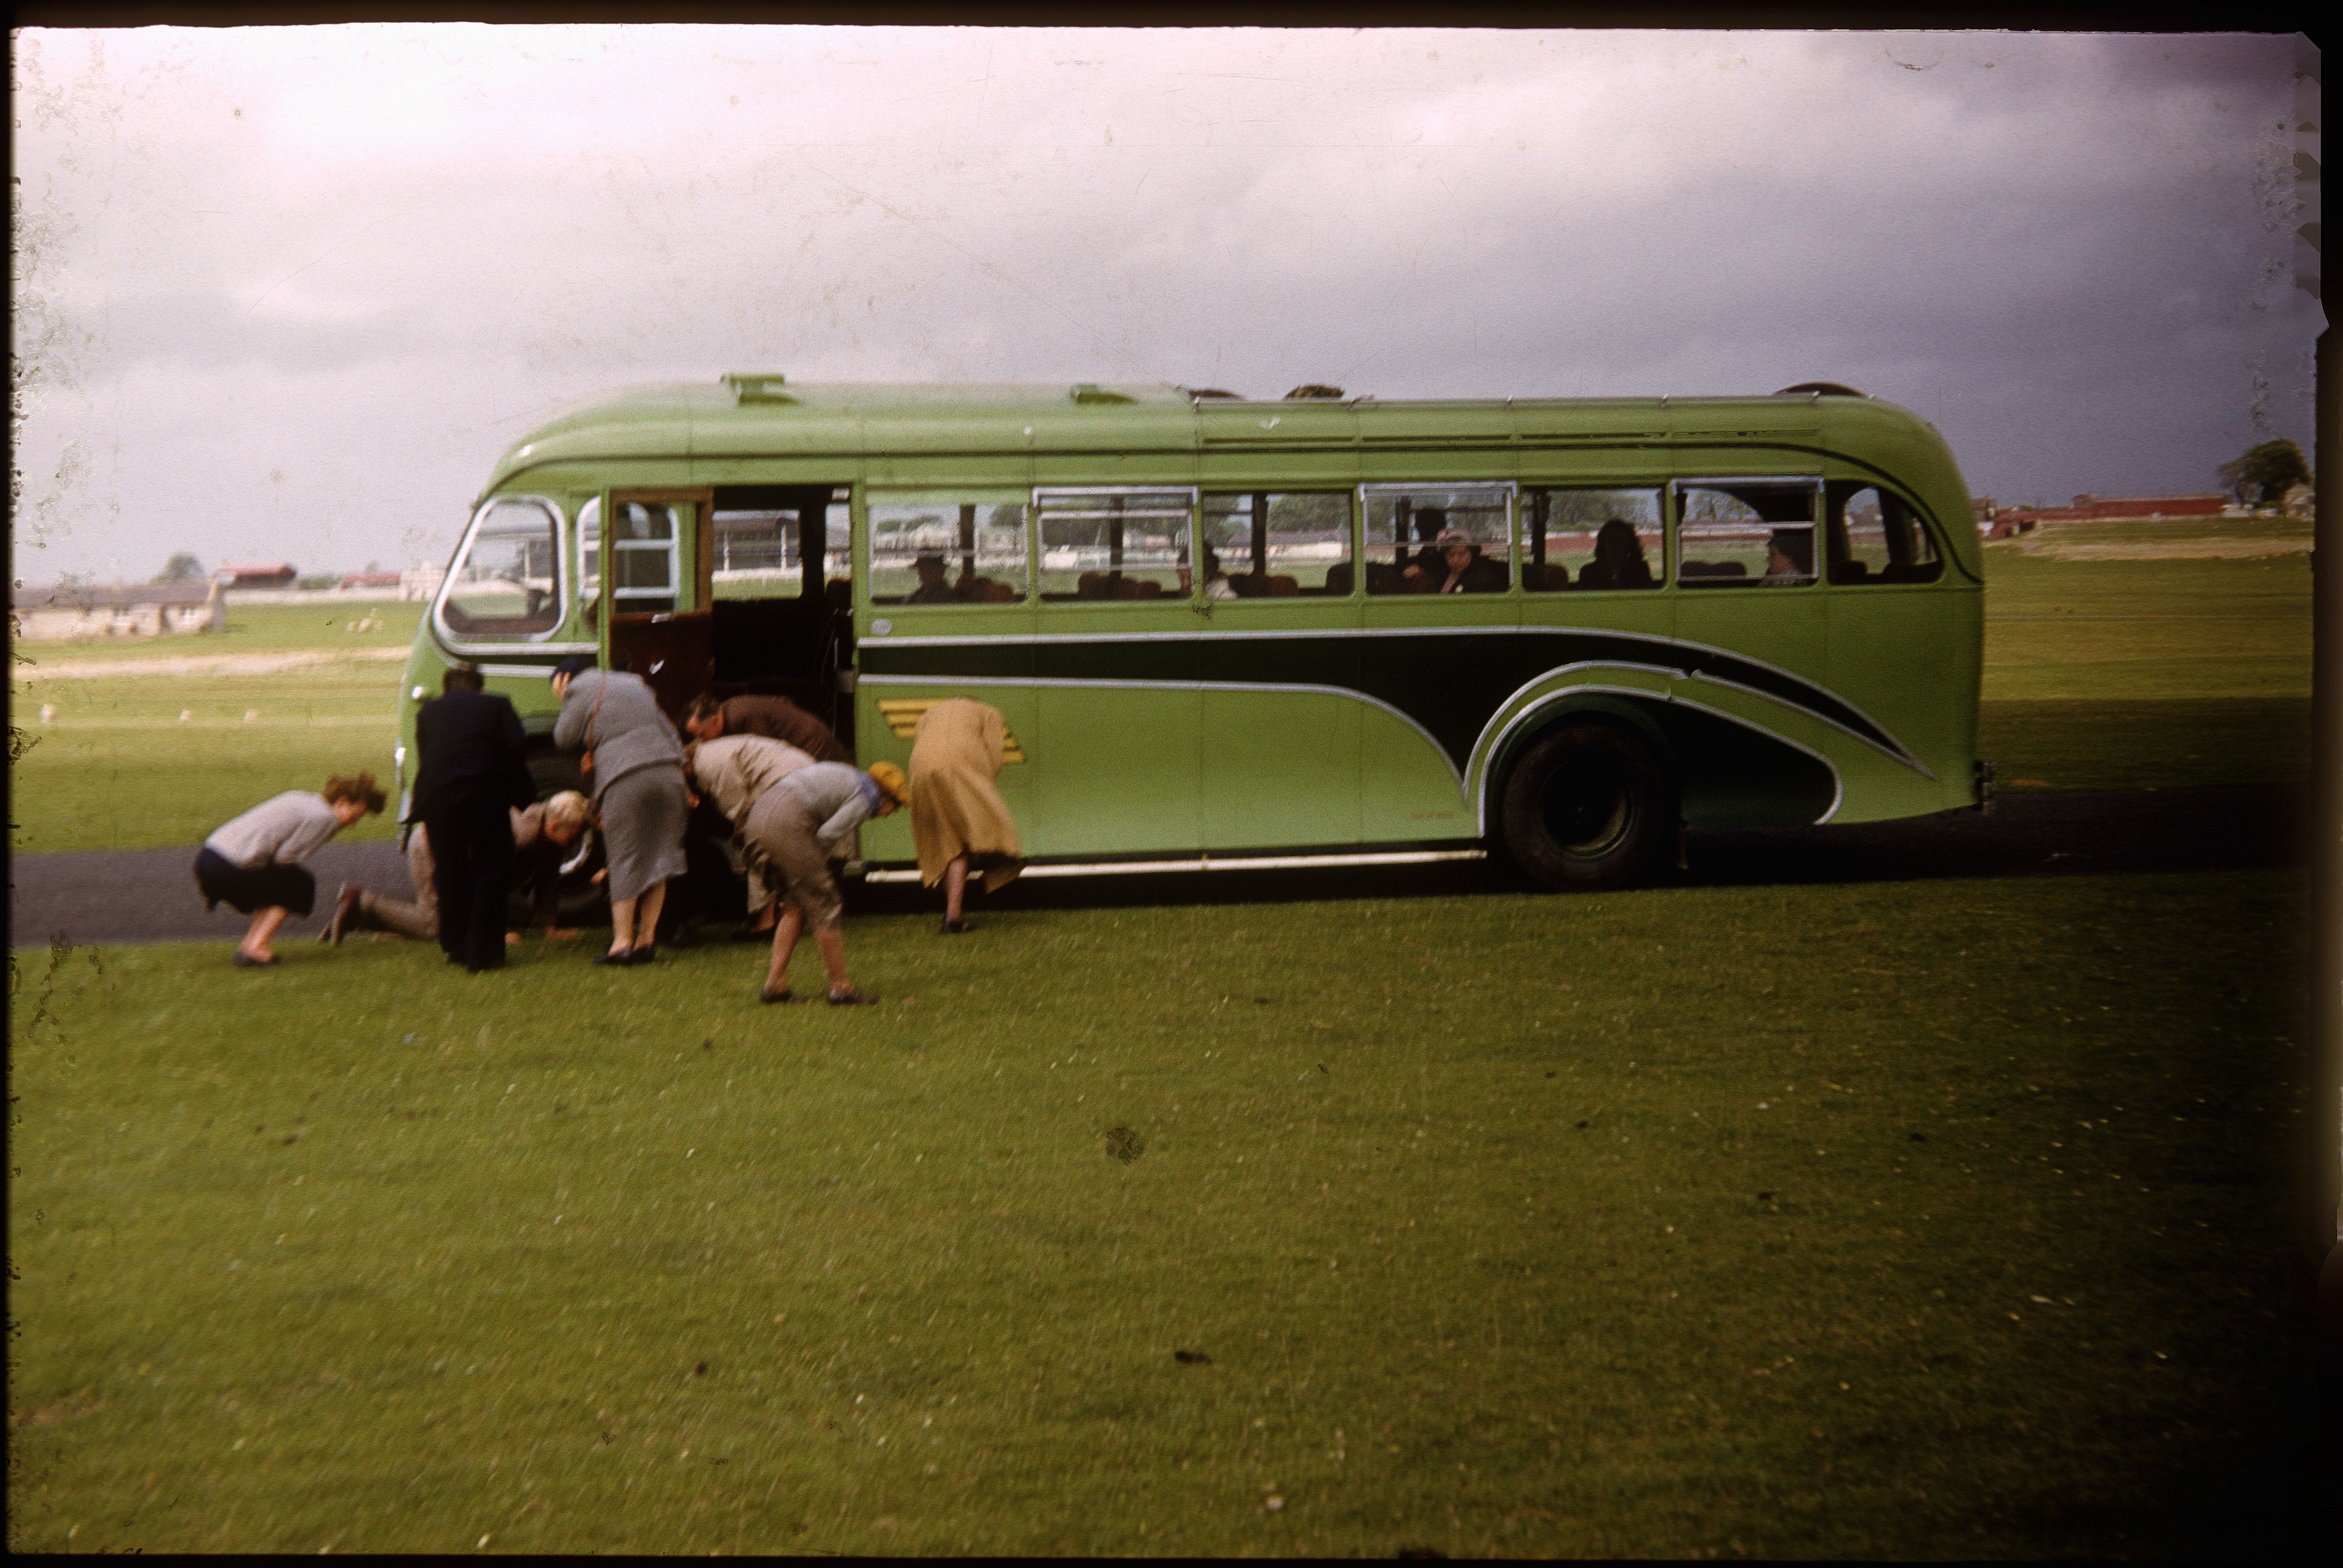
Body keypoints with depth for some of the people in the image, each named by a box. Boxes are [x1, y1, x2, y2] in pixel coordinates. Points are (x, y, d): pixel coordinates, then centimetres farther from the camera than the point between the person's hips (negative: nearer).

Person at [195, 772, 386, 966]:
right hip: (228, 868, -9)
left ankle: (248, 944, 12)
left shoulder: (300, 798, 22)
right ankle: (256, 948, -4)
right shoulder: (324, 817, -6)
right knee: (300, 885, 6)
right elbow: (284, 858, -9)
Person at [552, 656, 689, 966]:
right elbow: (670, 733, 24)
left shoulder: (580, 688, 8)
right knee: (658, 857, 9)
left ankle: (622, 943, -3)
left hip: (625, 777, -6)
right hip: (669, 772, 6)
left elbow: (564, 737, 4)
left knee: (624, 862, -2)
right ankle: (647, 940, 8)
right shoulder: (635, 684, 28)